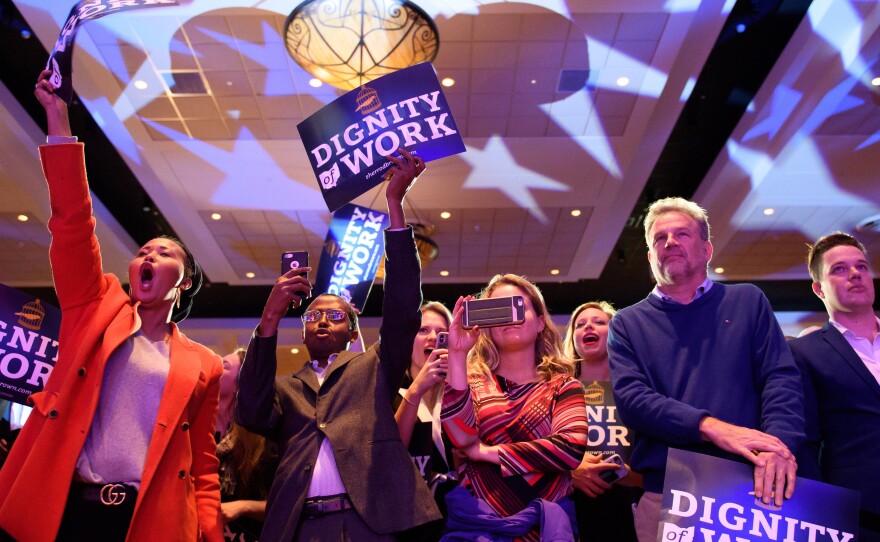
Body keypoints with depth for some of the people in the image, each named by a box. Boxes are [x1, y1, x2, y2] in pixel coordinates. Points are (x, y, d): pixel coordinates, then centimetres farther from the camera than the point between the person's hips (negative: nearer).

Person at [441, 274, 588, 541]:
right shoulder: (473, 381, 4)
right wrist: (457, 355, -18)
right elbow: (462, 436, -13)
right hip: (478, 520, 1)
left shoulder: (562, 385, 3)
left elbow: (573, 448, -13)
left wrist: (487, 451, -11)